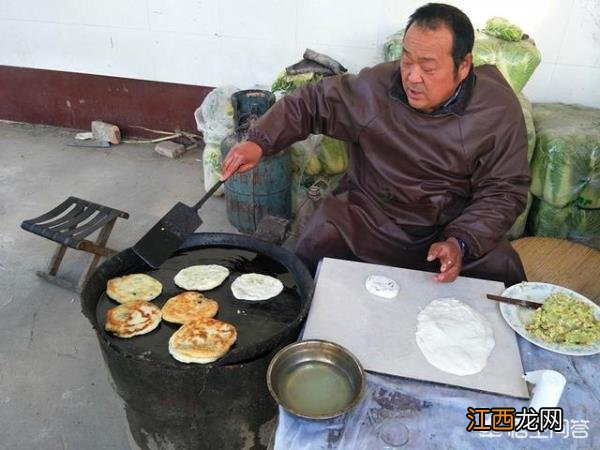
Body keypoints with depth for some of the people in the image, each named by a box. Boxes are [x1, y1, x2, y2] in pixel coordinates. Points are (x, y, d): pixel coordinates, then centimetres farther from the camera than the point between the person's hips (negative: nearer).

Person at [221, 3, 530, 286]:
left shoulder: (500, 111, -13)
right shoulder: (374, 86, -13)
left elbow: (504, 190, -8)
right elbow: (310, 103, 0)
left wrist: (460, 243, -24)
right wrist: (259, 142, -14)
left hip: (453, 226, 1)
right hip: (367, 213, 0)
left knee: (504, 274, -18)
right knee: (314, 251, -23)